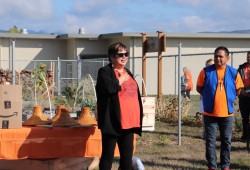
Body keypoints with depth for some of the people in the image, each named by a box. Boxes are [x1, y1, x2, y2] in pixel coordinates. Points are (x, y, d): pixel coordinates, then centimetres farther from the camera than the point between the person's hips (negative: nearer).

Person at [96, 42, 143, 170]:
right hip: (113, 122, -7)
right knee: (108, 154, -2)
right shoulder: (105, 72, -5)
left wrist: (138, 117, 20)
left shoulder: (128, 73, 19)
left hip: (128, 122, 7)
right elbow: (110, 88, -25)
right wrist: (121, 79, -8)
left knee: (127, 154, 9)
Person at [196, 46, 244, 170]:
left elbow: (238, 90, 11)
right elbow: (199, 88, 5)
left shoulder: (233, 73, 0)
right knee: (210, 141, 3)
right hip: (210, 113, -1)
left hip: (227, 113, 1)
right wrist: (209, 96, 2)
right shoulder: (206, 71, -3)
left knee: (226, 141, 8)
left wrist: (227, 98, 5)